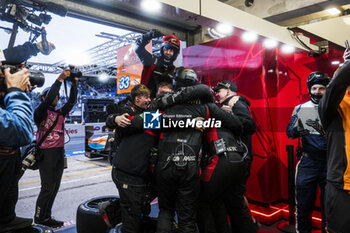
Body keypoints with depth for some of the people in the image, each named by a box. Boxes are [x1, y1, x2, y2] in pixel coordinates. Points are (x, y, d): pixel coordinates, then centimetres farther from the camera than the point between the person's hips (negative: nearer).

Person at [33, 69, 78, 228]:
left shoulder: (60, 113, 14)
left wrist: (74, 83, -3)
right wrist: (60, 79, -20)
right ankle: (39, 219, 10)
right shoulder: (40, 112, -3)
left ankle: (46, 217, 21)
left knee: (55, 187, 10)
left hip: (60, 152, 7)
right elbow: (48, 98, -19)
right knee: (48, 187, -6)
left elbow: (72, 101, 6)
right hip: (46, 153, -6)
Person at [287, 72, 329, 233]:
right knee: (303, 205, 7)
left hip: (329, 162, 0)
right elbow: (290, 133, 0)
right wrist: (297, 130, -22)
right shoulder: (301, 109, 5)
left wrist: (323, 130, -26)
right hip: (308, 162, 1)